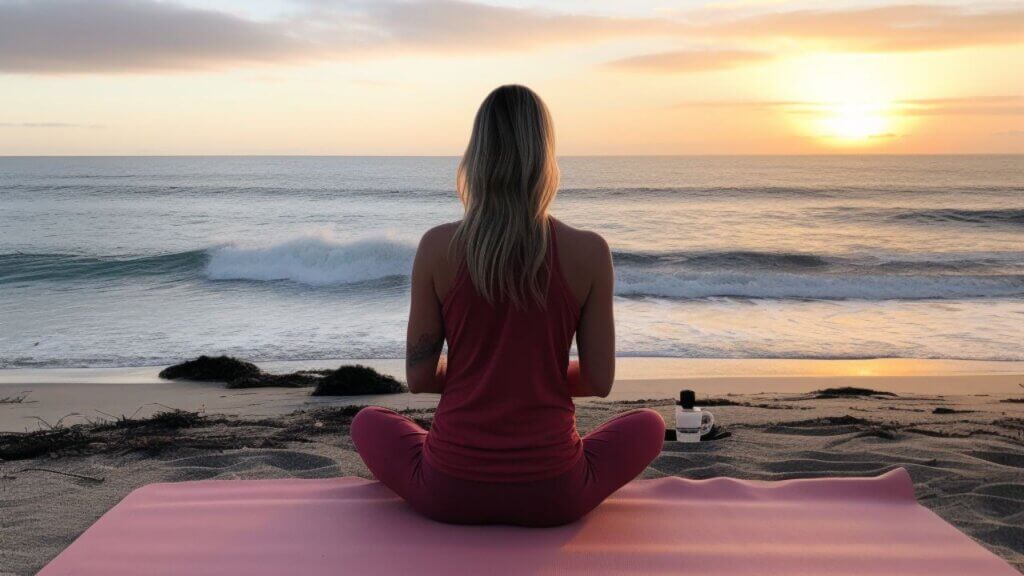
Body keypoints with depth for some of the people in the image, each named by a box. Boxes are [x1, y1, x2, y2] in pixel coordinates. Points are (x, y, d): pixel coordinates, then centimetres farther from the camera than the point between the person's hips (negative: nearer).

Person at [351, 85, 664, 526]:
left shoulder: (438, 246, -9)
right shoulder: (589, 252, -10)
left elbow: (419, 378, -3)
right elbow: (600, 381, -3)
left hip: (450, 494, 1)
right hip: (552, 496, 0)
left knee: (368, 421, 32)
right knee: (648, 424, 29)